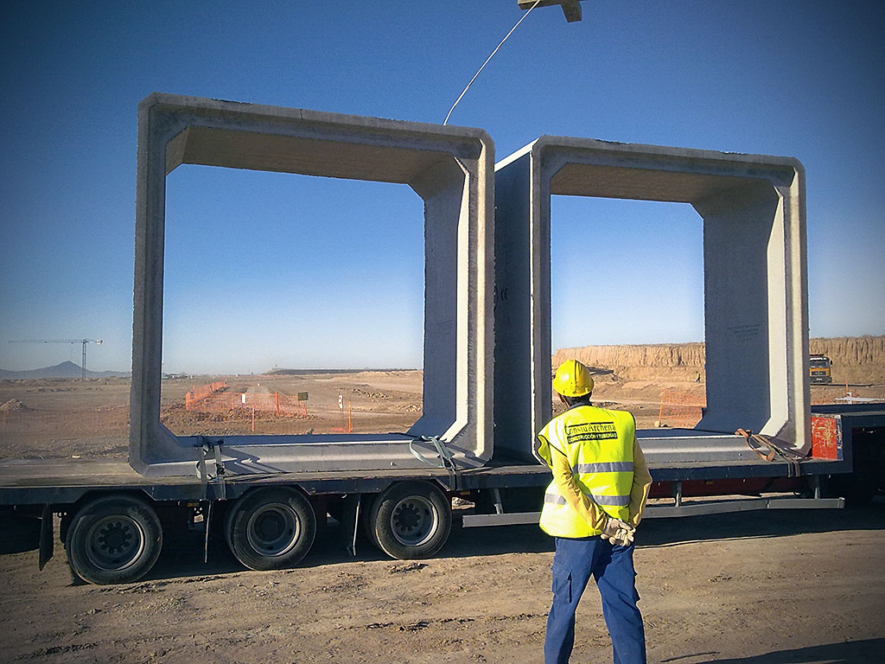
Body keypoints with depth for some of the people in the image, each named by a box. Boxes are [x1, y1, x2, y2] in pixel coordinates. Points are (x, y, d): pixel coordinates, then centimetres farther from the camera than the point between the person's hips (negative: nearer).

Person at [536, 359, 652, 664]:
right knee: (623, 607, 8)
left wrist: (601, 524, -14)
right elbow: (642, 478, 0)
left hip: (577, 533, -1)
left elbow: (565, 481, -16)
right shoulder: (621, 422, 4)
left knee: (564, 605, 13)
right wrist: (630, 522, 0)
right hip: (620, 533, 2)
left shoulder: (557, 428, -3)